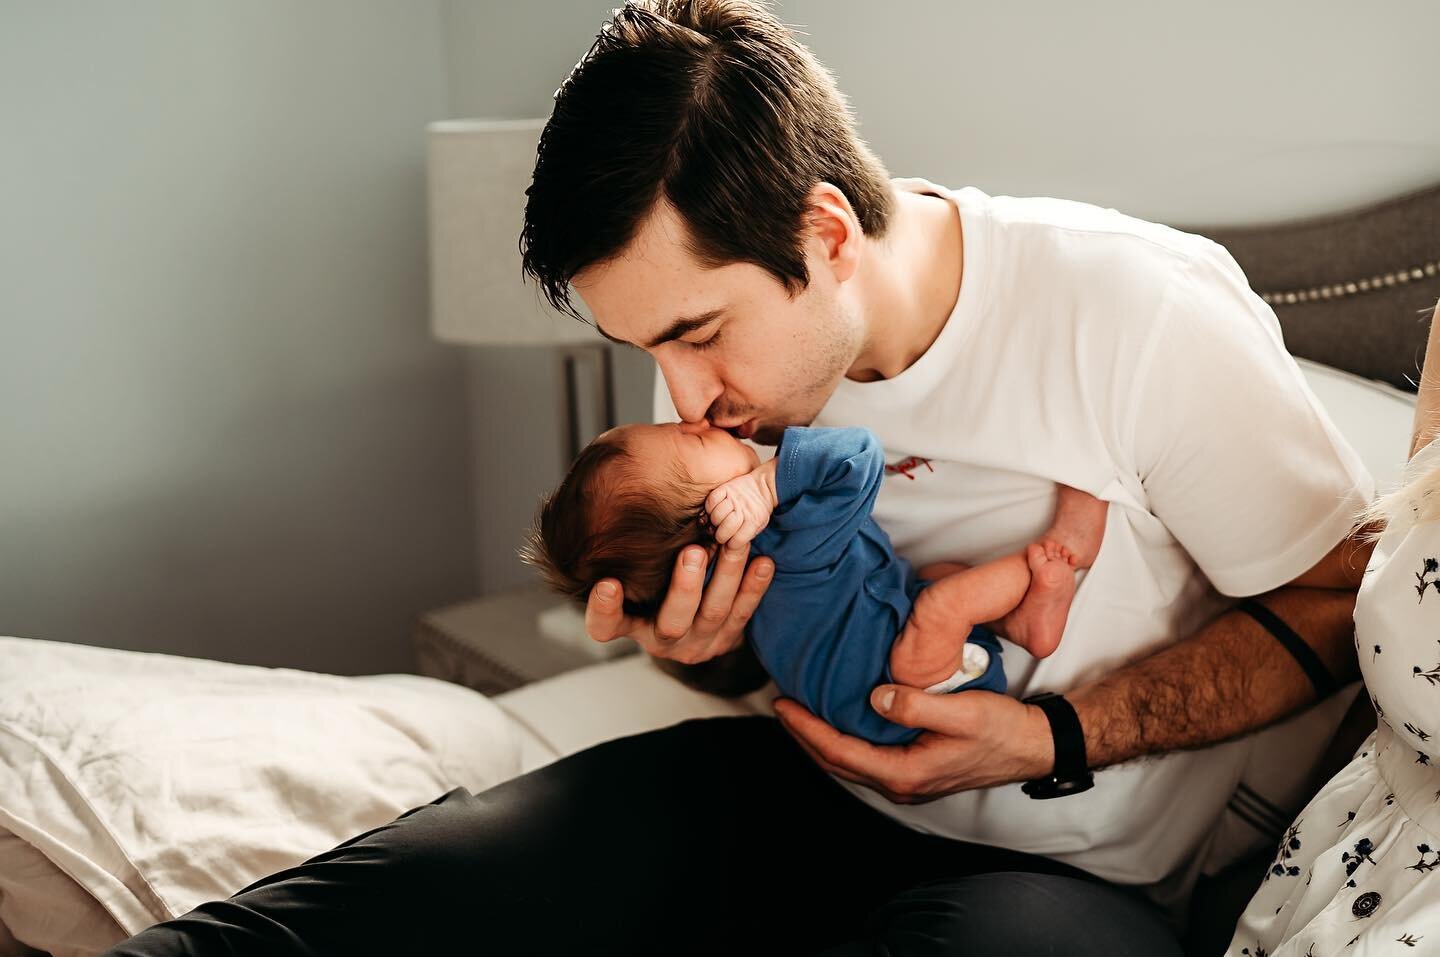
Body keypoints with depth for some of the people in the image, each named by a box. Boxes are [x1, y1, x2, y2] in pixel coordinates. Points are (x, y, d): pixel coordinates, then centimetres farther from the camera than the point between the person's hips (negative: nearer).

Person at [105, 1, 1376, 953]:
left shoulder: (1146, 314, -20)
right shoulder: (738, 361, -3)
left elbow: (1337, 602, -9)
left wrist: (1055, 738, -21)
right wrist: (699, 645, -13)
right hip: (829, 789, 4)